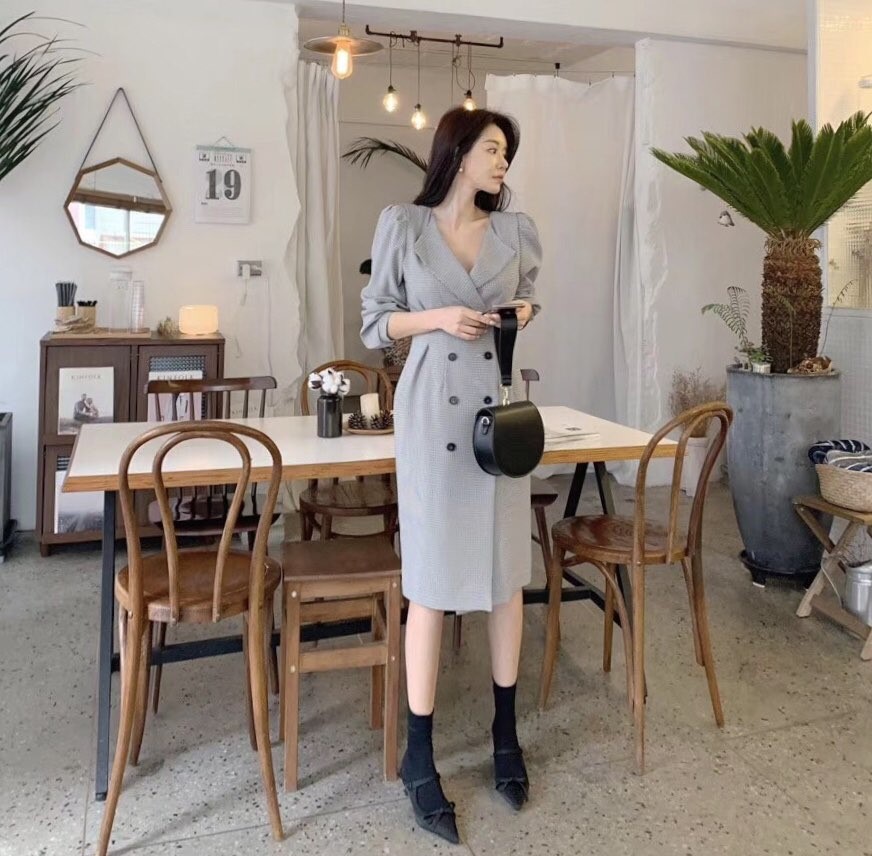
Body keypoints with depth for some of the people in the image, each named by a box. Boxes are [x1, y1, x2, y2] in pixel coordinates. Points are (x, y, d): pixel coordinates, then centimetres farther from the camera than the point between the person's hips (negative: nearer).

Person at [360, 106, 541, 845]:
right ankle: (419, 758, 14)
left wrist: (524, 316, 0)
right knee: (431, 581, -1)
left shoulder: (517, 230, 9)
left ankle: (506, 734, 27)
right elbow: (376, 324, 3)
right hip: (432, 409, -3)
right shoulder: (403, 225, 1)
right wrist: (436, 318, -14)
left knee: (507, 571, 8)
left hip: (502, 406, 4)